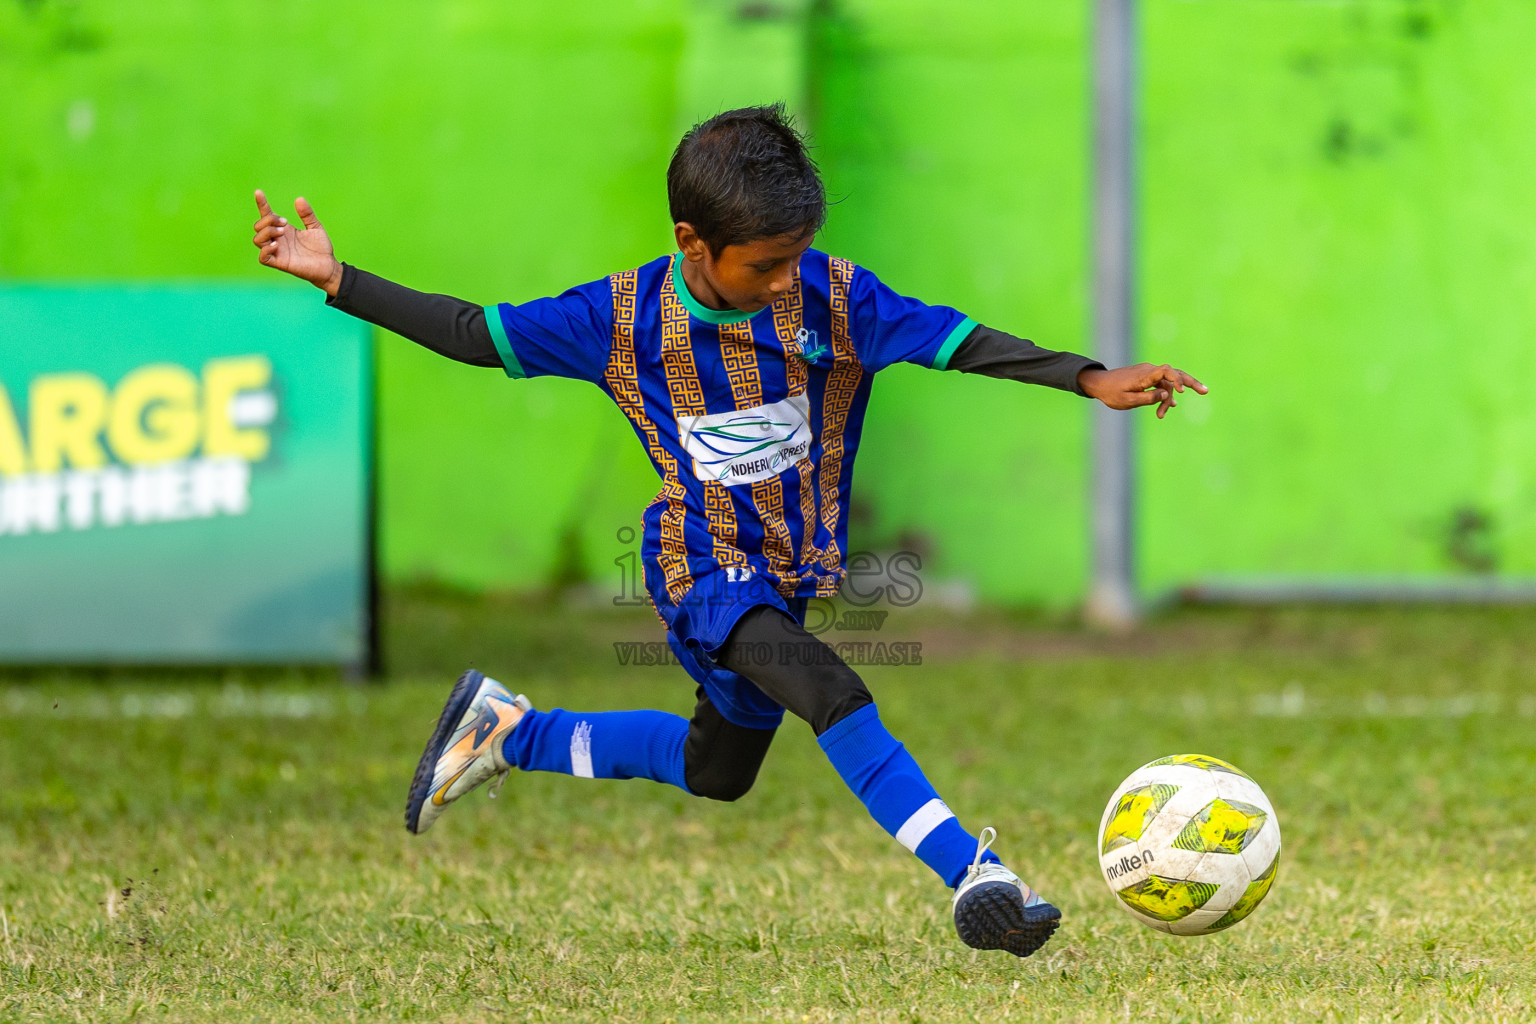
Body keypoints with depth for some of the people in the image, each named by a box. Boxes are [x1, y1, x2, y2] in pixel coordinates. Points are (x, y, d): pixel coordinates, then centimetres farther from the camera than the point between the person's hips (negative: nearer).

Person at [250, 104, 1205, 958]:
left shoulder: (833, 295, -13)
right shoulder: (621, 318, -13)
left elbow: (963, 343, -17)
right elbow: (475, 333, -4)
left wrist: (1089, 379, -30)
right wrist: (336, 277, -10)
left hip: (810, 569, 4)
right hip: (706, 575, -4)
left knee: (718, 771, 20)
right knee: (830, 692, -30)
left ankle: (508, 730, 38)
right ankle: (974, 871, -36)